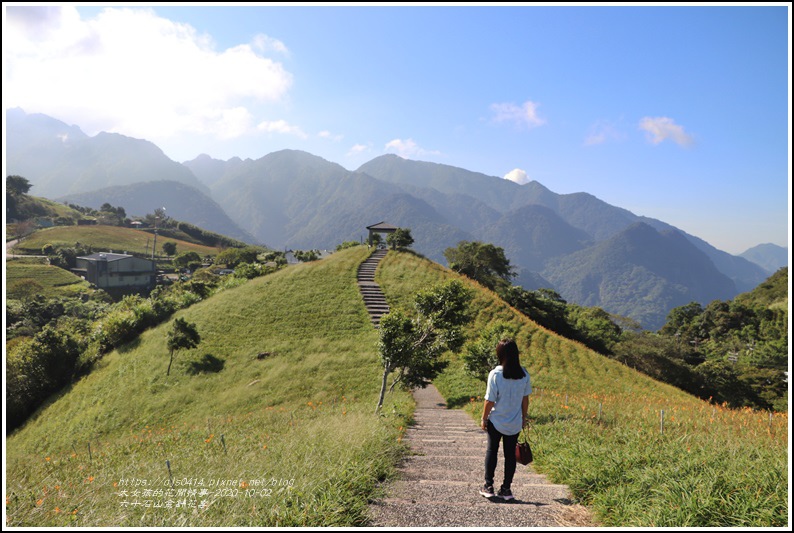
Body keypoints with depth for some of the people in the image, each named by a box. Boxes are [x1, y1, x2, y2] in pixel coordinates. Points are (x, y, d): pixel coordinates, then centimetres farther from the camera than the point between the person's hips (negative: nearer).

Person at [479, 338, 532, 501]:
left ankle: (488, 486, 18)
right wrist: (524, 416, 15)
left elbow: (490, 400, -14)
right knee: (510, 454, 13)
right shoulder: (524, 374, -7)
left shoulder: (495, 374, -18)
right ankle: (506, 489, 18)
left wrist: (484, 418, -1)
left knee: (492, 451, 14)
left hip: (496, 421, -2)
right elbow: (525, 398, 1)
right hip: (515, 422, 3)